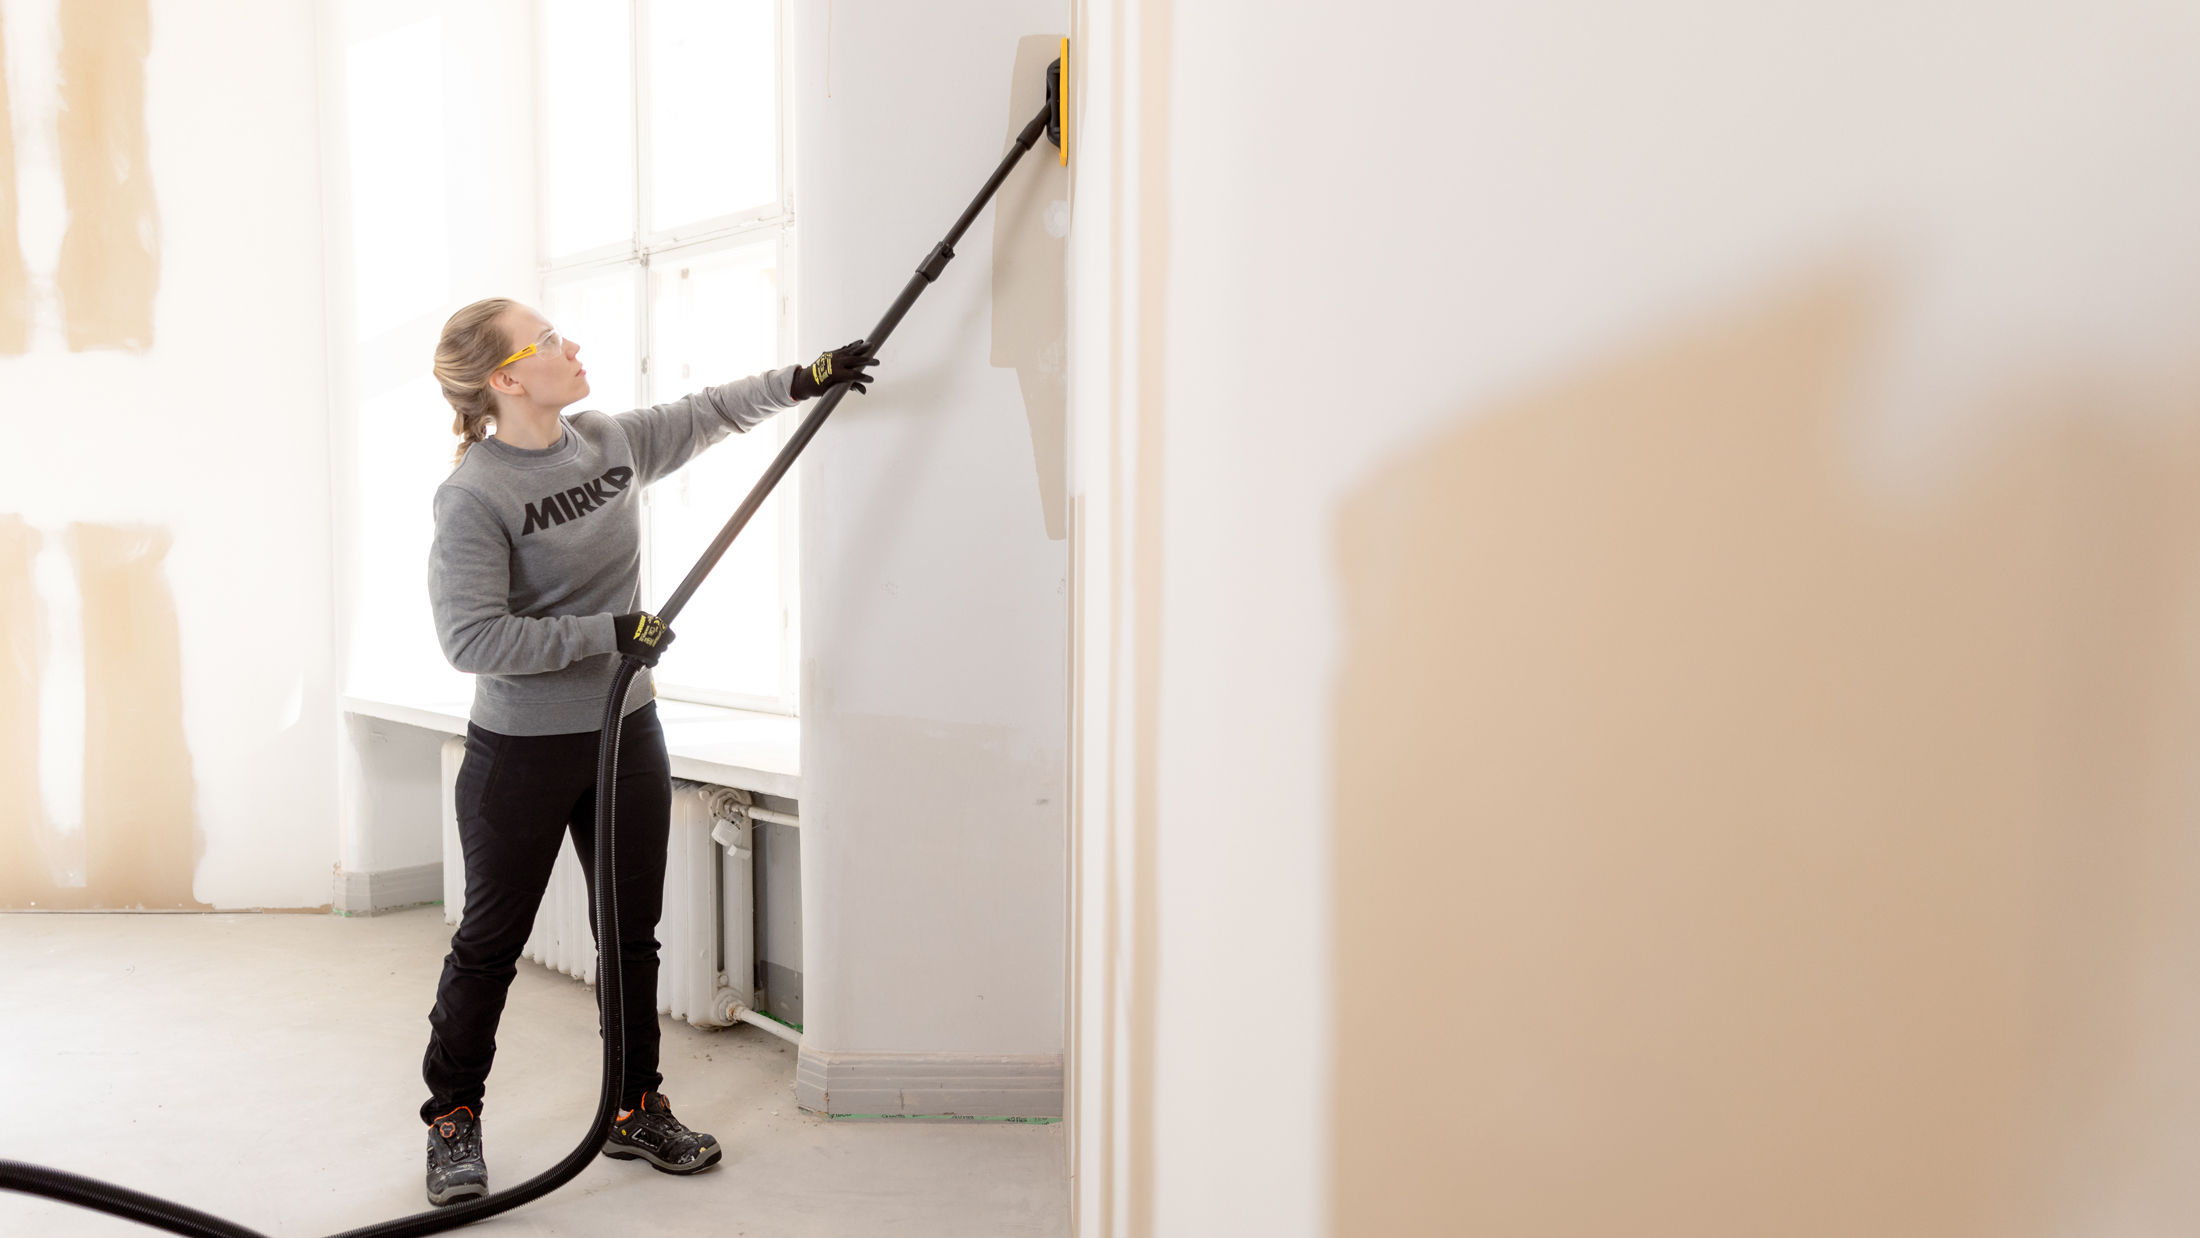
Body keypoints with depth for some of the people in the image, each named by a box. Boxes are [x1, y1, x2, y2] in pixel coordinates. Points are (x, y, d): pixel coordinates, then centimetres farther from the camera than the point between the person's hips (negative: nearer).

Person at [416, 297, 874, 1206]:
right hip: (521, 753, -6)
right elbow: (471, 638, -23)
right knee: (491, 942, 9)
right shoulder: (472, 497, -18)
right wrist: (609, 634, -23)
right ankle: (453, 1119, 29)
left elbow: (704, 415, 19)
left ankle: (636, 1111, 29)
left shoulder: (612, 441, 2)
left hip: (627, 732, 6)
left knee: (633, 933, 14)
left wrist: (800, 381, 12)